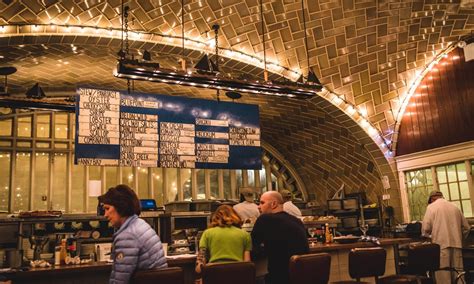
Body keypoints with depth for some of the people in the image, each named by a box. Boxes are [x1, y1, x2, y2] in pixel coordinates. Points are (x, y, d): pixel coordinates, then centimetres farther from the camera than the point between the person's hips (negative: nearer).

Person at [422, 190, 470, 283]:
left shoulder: (431, 207, 1)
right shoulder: (454, 207, 14)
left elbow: (425, 227, -8)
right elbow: (466, 227, 14)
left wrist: (427, 236, 12)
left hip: (441, 244, -4)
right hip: (456, 244, 4)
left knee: (442, 272, -1)